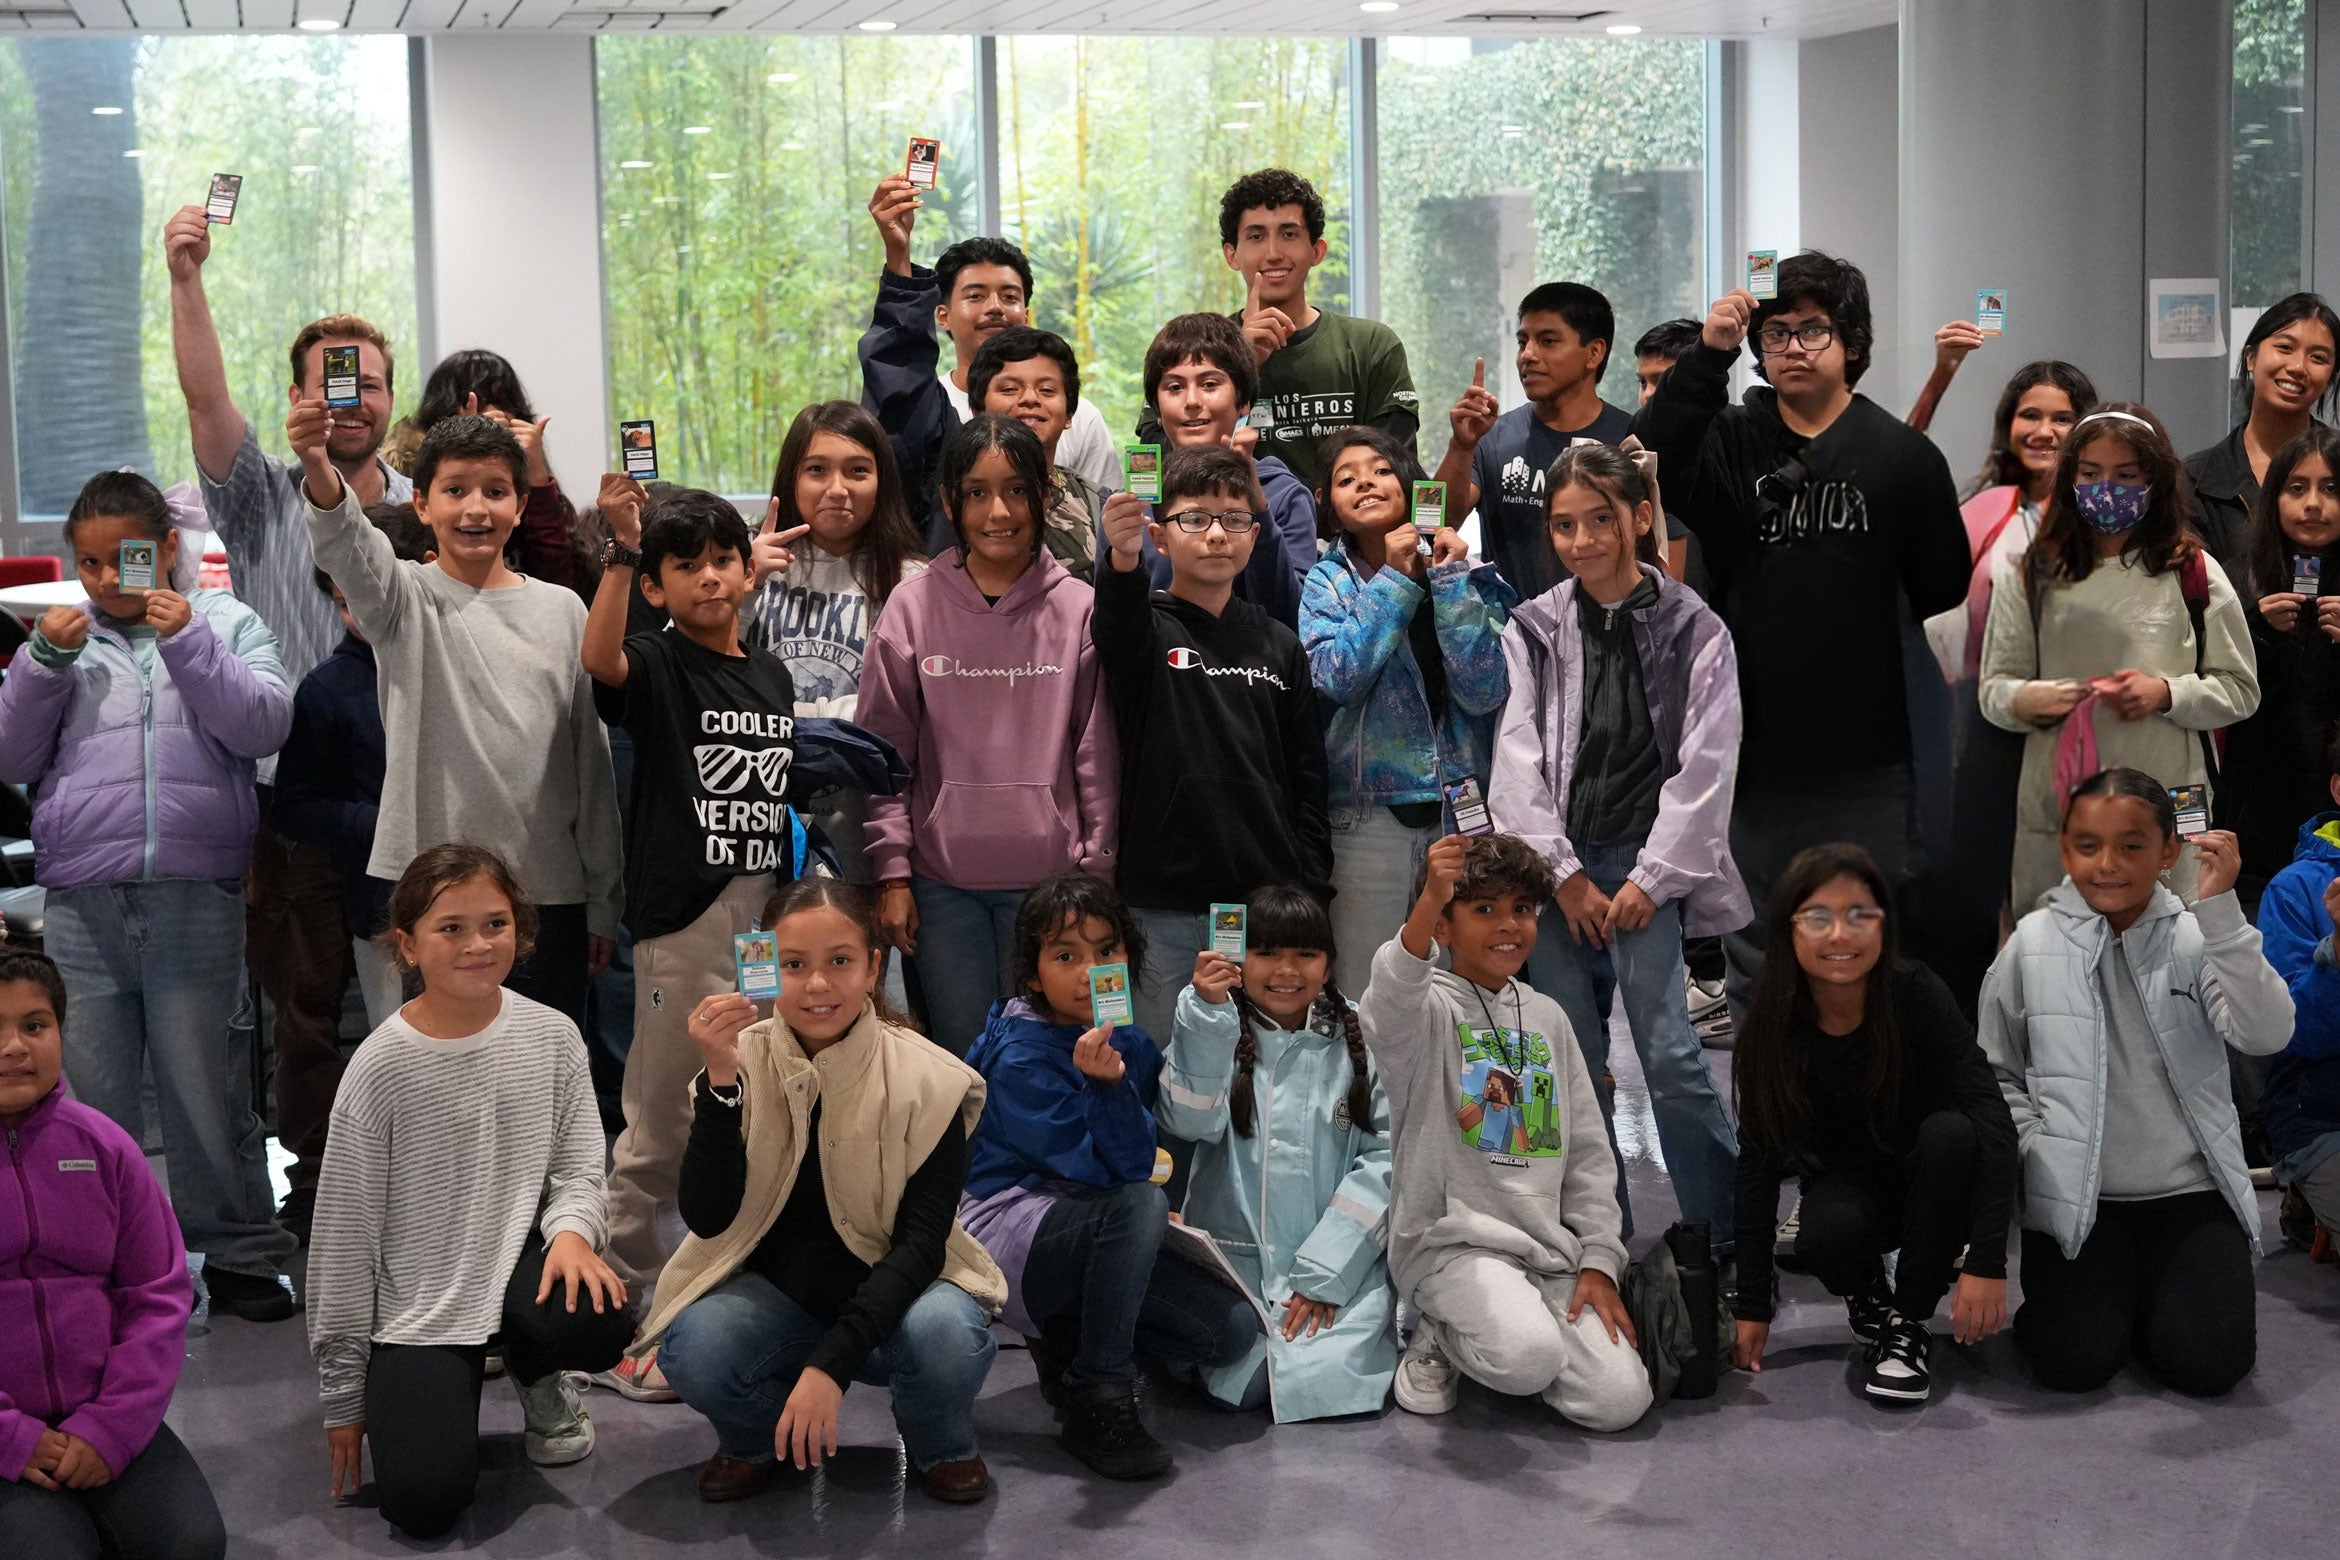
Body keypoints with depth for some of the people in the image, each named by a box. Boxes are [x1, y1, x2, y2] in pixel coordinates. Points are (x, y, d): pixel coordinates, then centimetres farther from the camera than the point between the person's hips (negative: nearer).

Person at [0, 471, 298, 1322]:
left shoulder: (226, 623, 9)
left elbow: (263, 727, -5)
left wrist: (187, 642, -12)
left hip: (197, 897, -2)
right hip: (82, 904, 2)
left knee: (207, 1090, 2)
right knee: (89, 1098, 7)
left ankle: (239, 1253, 13)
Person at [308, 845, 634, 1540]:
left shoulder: (552, 1036, -3)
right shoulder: (382, 1068, -12)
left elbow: (578, 1165, 5)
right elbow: (344, 1232, -6)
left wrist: (571, 1229, -22)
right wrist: (343, 1397, -2)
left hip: (518, 1261, 3)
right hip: (416, 1307, -3)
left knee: (599, 1320, -32)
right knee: (425, 1503, -20)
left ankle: (537, 1377, 7)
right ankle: (445, 1389, 17)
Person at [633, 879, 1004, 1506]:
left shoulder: (927, 1079, -14)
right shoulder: (743, 1064, -8)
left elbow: (922, 1238, -18)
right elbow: (707, 1219, -18)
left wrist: (832, 1362, -31)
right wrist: (722, 1079, -31)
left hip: (891, 1289, -1)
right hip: (773, 1294, 1)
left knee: (946, 1335, -34)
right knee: (694, 1350, -30)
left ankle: (941, 1447, 2)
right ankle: (757, 1438, 6)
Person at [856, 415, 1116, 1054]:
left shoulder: (1079, 608, 1)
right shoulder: (912, 606, 1)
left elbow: (1100, 759, 3)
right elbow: (885, 753, 2)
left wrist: (1097, 874, 1)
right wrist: (891, 873, -2)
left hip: (1049, 879, 0)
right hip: (941, 881, 0)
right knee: (959, 1058, 6)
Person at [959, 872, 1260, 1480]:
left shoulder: (1131, 1043, 5)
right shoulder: (1021, 1060, -16)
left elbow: (1138, 1158, 2)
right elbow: (1123, 1176, -24)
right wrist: (1108, 1087, -35)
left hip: (1094, 1232, 7)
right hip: (1010, 1229, -7)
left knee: (1233, 1330, -11)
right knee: (1140, 1205, -36)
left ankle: (1067, 1334, 9)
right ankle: (1097, 1405, -24)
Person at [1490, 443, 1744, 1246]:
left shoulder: (1693, 630, 1)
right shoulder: (1533, 629, 6)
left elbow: (1705, 769, -2)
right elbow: (1517, 760, 1)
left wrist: (1650, 878, -7)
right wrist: (1564, 873, -5)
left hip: (1645, 864, -2)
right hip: (1552, 868, 2)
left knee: (1670, 1055, -9)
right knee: (1573, 1061, 4)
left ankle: (1728, 1237, 4)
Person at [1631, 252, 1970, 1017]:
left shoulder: (1902, 454, 1)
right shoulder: (1725, 440, 3)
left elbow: (1944, 587, 5)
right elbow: (1642, 467, -17)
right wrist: (1707, 355, -19)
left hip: (1864, 760, -1)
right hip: (1753, 754, 1)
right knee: (1754, 965, 12)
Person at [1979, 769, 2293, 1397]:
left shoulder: (2196, 937, -2)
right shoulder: (2034, 942, -1)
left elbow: (2265, 1035, -19)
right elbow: (1997, 1070, 7)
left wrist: (2220, 909, -24)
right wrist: (2037, 1147, -9)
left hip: (2192, 1190, 0)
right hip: (2075, 1197, 0)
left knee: (2205, 1362, -15)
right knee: (2071, 1363, -15)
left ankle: (2152, 1291, 18)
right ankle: (2102, 1291, 19)